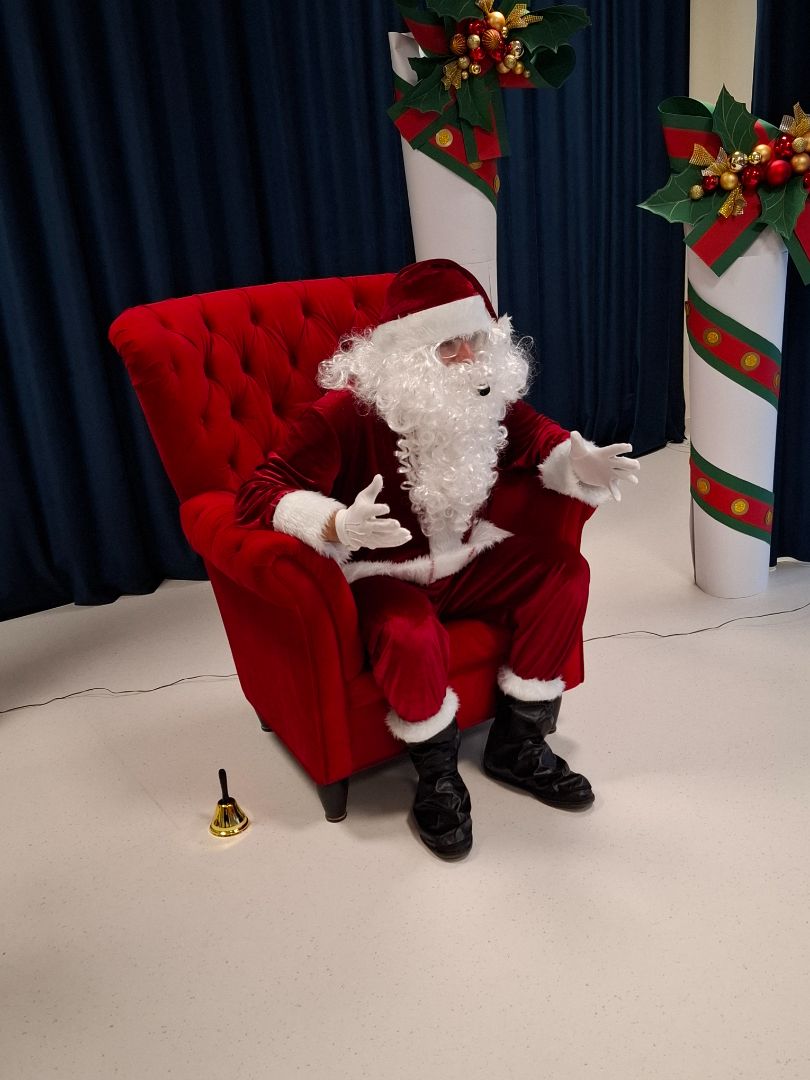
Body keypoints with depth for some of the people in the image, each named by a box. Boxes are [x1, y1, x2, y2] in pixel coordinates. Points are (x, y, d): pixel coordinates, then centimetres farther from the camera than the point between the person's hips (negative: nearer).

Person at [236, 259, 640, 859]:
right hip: (381, 574, -6)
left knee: (565, 573, -10)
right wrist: (339, 525, -44)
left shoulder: (487, 397, -6)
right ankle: (438, 778, -5)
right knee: (412, 636, -36)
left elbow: (533, 436, 13)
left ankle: (517, 746, 3)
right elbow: (262, 491, -26)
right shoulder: (347, 412, -23)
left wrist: (578, 464, -10)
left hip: (465, 560, 6)